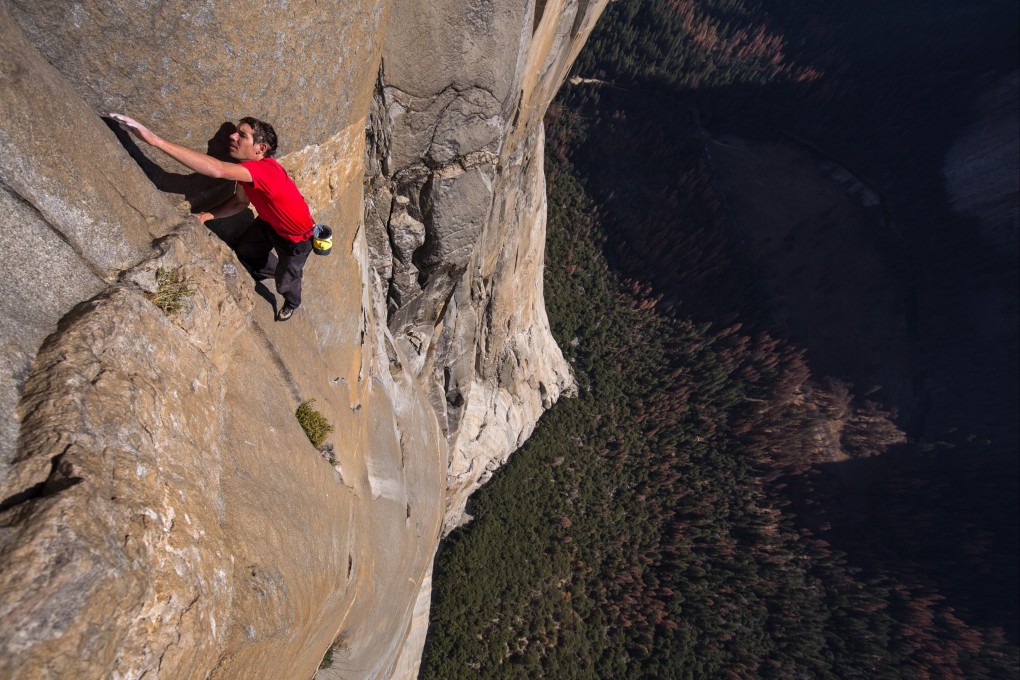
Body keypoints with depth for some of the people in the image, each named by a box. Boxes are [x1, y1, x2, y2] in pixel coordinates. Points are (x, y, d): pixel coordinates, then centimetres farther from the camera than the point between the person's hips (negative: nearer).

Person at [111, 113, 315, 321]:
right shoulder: (245, 168, -12)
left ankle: (292, 303, 49)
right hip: (270, 223, 8)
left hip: (297, 238, -8)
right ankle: (271, 270, 59)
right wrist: (208, 215, -12)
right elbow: (241, 201, 4)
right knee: (245, 249, 27)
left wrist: (155, 140, -56)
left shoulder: (267, 169, -40)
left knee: (284, 283, 13)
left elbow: (217, 170, -55)